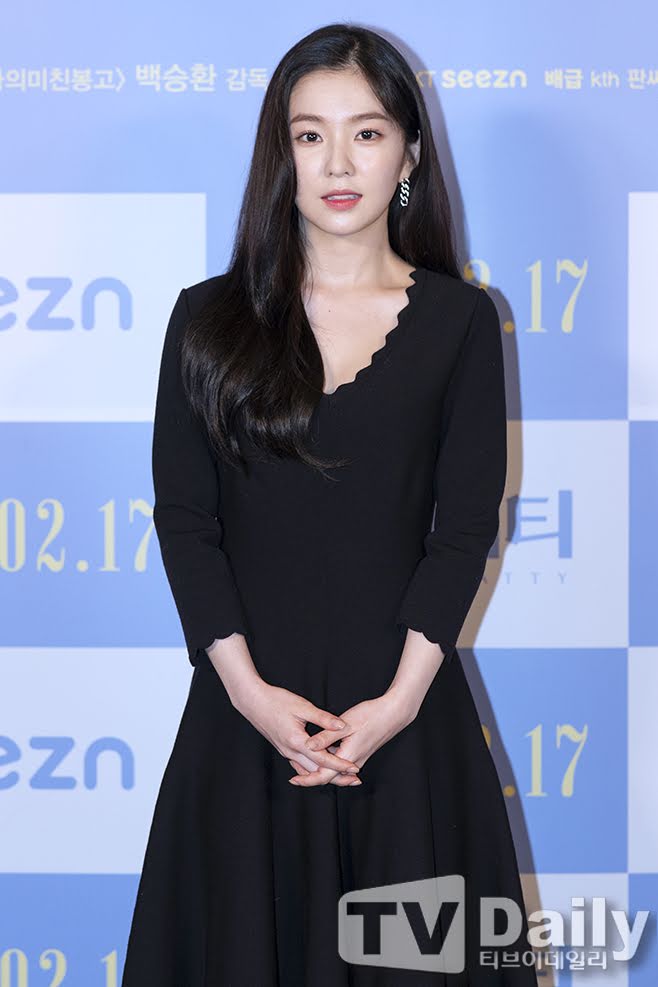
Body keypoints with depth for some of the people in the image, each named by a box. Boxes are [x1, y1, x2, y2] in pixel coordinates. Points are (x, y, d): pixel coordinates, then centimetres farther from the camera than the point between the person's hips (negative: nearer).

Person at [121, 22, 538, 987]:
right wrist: (249, 688, -11)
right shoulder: (210, 318, 3)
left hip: (405, 701, 0)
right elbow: (182, 519, -1)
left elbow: (466, 525, -2)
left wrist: (400, 699, -12)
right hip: (248, 702, 1)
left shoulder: (459, 319, 2)